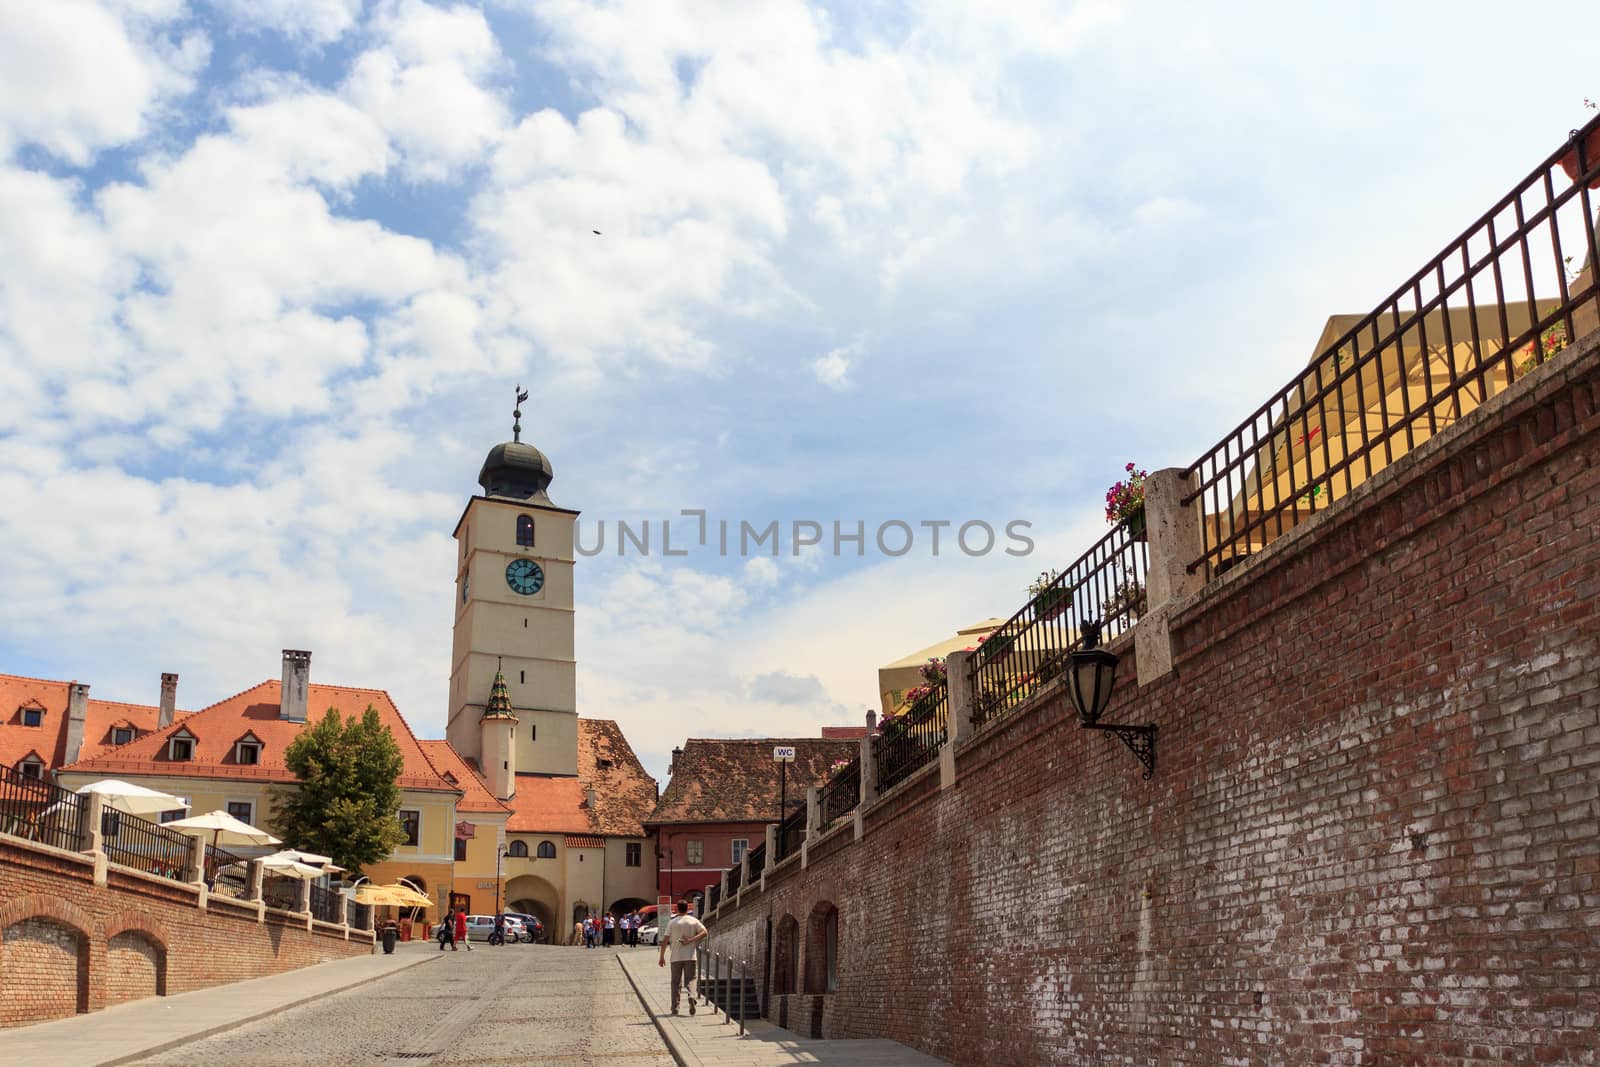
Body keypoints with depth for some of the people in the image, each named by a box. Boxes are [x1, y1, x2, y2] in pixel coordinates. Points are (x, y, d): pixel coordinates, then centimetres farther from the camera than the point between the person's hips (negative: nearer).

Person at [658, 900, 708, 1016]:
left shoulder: (673, 922, 0)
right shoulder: (694, 921, 4)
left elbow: (665, 940, -3)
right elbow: (705, 933, -8)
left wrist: (662, 957, 3)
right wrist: (691, 940, -9)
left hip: (676, 957, 0)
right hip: (690, 956, 0)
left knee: (676, 982, 9)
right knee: (690, 980, 7)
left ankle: (675, 1008, 7)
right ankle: (691, 996, -22)